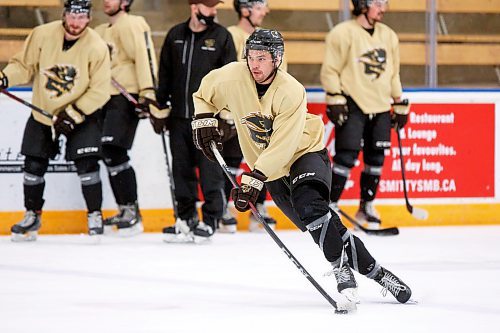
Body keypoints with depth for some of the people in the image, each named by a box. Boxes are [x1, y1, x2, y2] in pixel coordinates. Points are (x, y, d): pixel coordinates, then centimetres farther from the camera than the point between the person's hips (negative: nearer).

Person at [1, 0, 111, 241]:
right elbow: (24, 65, -3)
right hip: (42, 112, 3)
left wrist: (74, 114, -23)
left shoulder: (97, 47, -18)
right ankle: (32, 216, 21)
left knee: (86, 164, -12)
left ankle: (95, 216, 4)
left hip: (81, 115, -2)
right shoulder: (42, 35, -13)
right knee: (34, 165, 4)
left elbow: (99, 90, -17)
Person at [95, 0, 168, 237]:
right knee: (110, 154, 8)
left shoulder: (131, 25, -7)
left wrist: (147, 93, -25)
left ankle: (132, 213, -14)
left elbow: (143, 58, -17)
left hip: (126, 97, -9)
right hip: (107, 98, 9)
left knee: (114, 151, -18)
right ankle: (125, 212, 15)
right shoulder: (101, 32, 21)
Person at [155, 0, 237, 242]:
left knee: (209, 170, -3)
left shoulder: (222, 36, -1)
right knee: (182, 169, 8)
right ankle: (186, 217, 19)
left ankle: (210, 219, 5)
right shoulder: (175, 35, 8)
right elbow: (164, 74, 14)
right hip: (179, 116, 4)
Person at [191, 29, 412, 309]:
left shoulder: (291, 92, -26)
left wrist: (253, 180, -32)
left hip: (306, 152, -4)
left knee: (308, 204, -34)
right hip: (273, 170, 4)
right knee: (325, 228, -4)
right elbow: (206, 92, 10)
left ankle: (342, 268, -23)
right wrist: (204, 120, -4)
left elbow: (282, 147, -29)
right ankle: (373, 271, 5)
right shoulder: (233, 78, -13)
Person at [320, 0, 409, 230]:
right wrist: (334, 100, -15)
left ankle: (366, 206, 21)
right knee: (346, 156, -12)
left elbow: (393, 74, 20)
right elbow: (330, 70, -8)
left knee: (375, 158, 7)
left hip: (380, 107, 6)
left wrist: (400, 105, 18)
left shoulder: (388, 36, 13)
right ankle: (331, 205, -4)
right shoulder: (343, 33, -7)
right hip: (352, 106, -6)